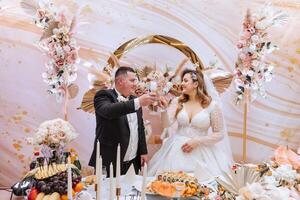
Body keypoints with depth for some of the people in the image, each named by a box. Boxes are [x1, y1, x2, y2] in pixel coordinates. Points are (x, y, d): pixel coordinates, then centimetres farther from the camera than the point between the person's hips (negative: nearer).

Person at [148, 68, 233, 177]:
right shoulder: (177, 102, 4)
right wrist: (164, 109, -19)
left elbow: (219, 134, -2)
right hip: (177, 149, 2)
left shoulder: (212, 105, -5)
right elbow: (167, 124, -2)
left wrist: (197, 141, -11)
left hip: (200, 151, -2)